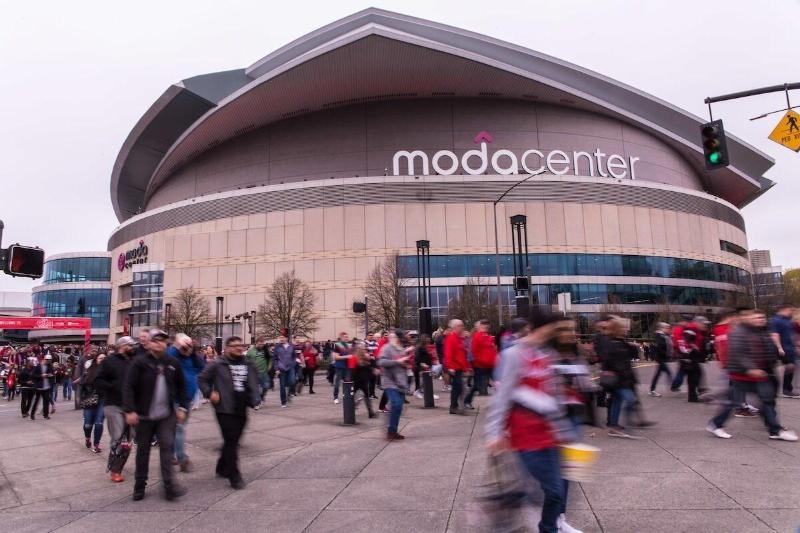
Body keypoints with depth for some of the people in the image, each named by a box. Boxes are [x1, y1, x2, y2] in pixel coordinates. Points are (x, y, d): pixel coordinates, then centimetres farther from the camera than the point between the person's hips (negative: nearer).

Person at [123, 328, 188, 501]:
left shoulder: (173, 363, 4)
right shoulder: (140, 362, -7)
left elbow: (181, 387, 11)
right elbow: (129, 387, -10)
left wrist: (182, 407, 6)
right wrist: (129, 411, -16)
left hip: (167, 415, 2)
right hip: (144, 415, -2)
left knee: (167, 446, -7)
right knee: (143, 450, 10)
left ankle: (169, 485, -5)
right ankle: (140, 486, 25)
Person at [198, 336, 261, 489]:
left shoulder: (249, 365, 7)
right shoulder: (217, 365, -7)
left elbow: (255, 384, 10)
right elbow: (201, 379, 1)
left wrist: (256, 399, -3)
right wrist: (210, 393, -10)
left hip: (241, 410, 5)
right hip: (225, 409, -5)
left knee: (233, 441, 16)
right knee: (231, 441, -6)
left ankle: (222, 468, 37)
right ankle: (234, 476, 3)